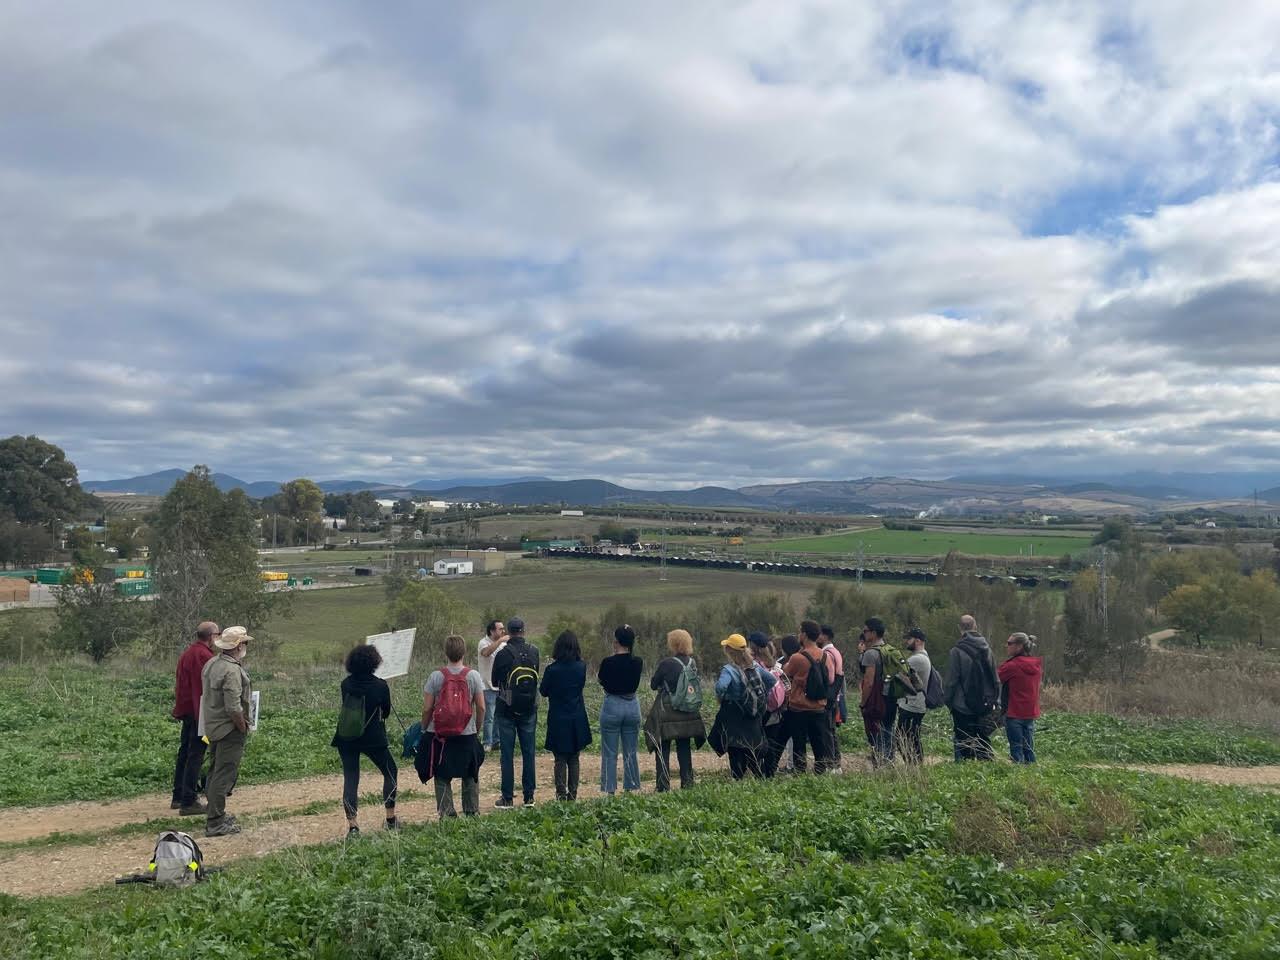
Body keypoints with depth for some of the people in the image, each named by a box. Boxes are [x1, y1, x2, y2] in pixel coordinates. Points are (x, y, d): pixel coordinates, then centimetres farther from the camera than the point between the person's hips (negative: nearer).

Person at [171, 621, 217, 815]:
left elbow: (179, 681, 20)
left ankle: (178, 797, 27)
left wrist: (179, 709, 24)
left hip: (185, 710, 10)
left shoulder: (188, 652, 14)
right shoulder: (203, 655, -18)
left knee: (185, 753, 18)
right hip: (198, 712, -10)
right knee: (195, 756, -6)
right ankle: (188, 802, -4)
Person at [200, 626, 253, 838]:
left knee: (215, 771, 20)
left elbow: (206, 695, 15)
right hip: (229, 730, -10)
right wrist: (243, 728, -11)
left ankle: (214, 814, 32)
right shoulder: (232, 671, -23)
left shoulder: (210, 664, 6)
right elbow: (233, 708, -27)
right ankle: (215, 823, 1)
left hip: (212, 726, 10)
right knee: (224, 776, -3)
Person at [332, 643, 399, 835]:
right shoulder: (380, 685, -12)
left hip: (346, 739, 3)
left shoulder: (346, 683, -4)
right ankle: (391, 819, 19)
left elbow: (346, 706, 10)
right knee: (390, 772, 17)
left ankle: (352, 825, 0)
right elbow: (386, 712, 2)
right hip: (373, 738, -2)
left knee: (350, 779, 7)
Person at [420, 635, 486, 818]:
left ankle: (446, 813, 10)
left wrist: (424, 728, 11)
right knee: (470, 776, 18)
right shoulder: (473, 675, -6)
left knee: (442, 777, 11)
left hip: (439, 735, -1)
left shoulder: (436, 677, -8)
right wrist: (478, 727, 12)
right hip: (467, 735, 1)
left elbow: (427, 708, -5)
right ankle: (471, 812, 21)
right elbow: (481, 707, -4)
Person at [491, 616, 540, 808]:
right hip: (529, 709, 3)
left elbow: (495, 681, -1)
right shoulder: (534, 651, -3)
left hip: (507, 709, -3)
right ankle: (529, 796, 14)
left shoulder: (502, 654, -13)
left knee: (507, 754, 3)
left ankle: (508, 798, 6)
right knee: (529, 753, 9)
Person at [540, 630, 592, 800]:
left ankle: (561, 794, 4)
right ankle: (573, 794, 14)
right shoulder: (581, 667, -6)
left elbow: (543, 691, -2)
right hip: (577, 720, 3)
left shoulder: (552, 669, -15)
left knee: (560, 759, 6)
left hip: (558, 719, -3)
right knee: (574, 759, 13)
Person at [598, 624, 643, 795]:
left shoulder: (608, 662, -14)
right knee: (631, 752, 12)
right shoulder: (638, 662, -3)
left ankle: (610, 791, 5)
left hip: (612, 706, -4)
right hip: (632, 706, 4)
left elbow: (601, 680, 1)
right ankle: (630, 788, 15)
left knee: (610, 753, 4)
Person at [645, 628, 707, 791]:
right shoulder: (693, 663, -1)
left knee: (662, 751, 4)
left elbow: (653, 684, -7)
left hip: (667, 714, -5)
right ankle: (687, 784, 17)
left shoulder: (667, 664, -17)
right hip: (688, 715, 5)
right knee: (685, 749, 15)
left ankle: (663, 787, 2)